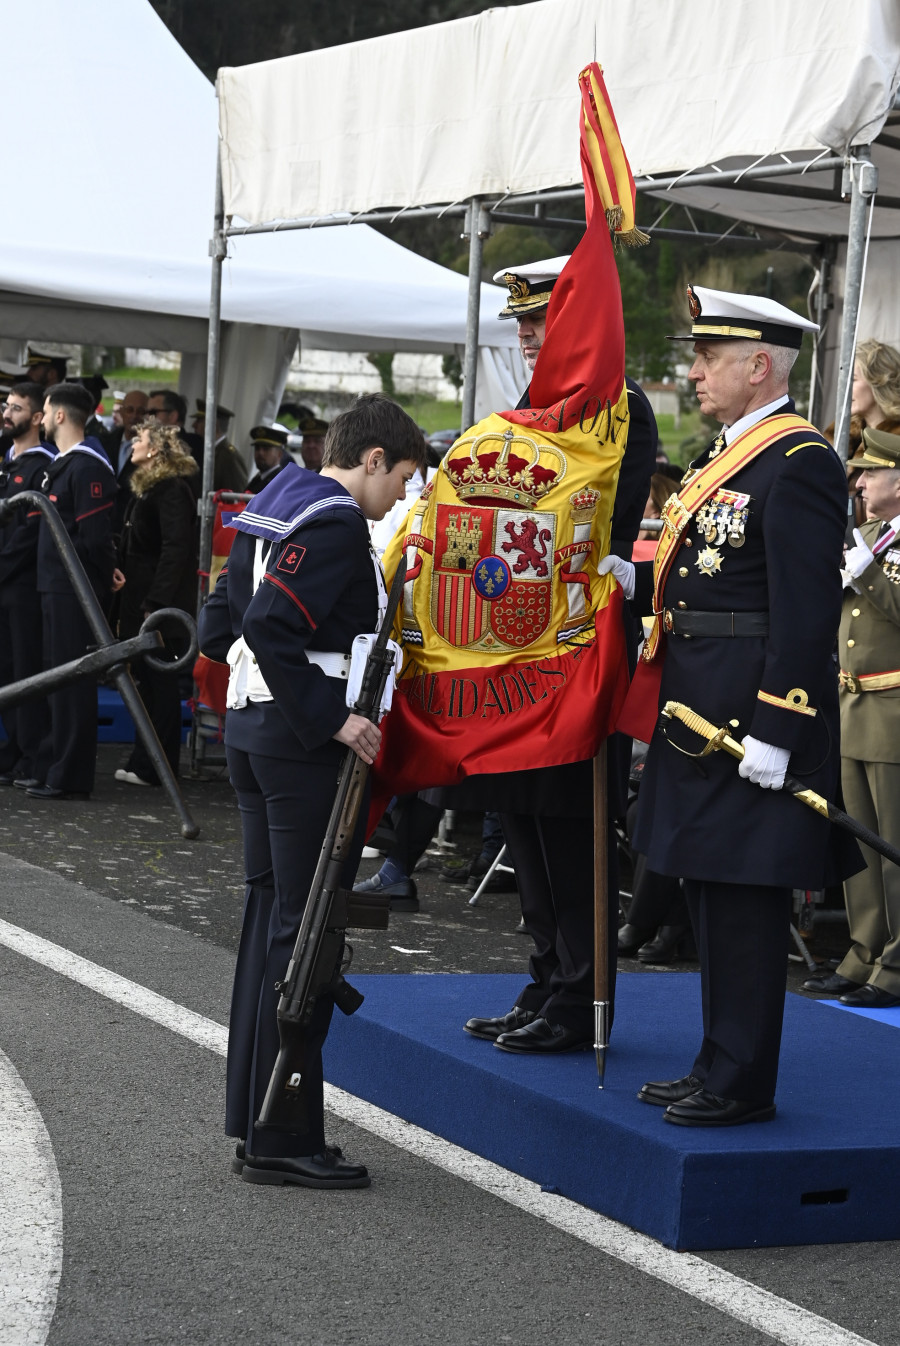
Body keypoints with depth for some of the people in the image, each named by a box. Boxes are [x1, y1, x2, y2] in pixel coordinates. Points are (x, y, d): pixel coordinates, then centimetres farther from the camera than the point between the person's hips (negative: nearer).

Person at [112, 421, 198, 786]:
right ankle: (144, 760, 18)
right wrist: (119, 570, 1)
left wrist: (156, 604, -23)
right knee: (146, 678, 12)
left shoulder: (172, 490, -13)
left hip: (162, 603, -10)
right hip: (139, 598, 10)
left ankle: (156, 766, 0)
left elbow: (175, 549, -20)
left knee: (158, 681, -4)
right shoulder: (146, 488, 16)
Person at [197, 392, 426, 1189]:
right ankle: (284, 1139, 0)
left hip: (253, 730, 10)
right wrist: (332, 718, -22)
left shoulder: (272, 513, 15)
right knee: (304, 934, -5)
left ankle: (254, 1118, 22)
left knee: (269, 916, 15)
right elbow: (270, 629, -26)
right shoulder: (336, 525, -15)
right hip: (307, 748, -10)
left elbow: (218, 631, 16)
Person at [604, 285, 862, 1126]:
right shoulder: (725, 454, 17)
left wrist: (775, 731, -23)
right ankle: (720, 1065, 24)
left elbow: (807, 609, -20)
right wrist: (635, 580, 7)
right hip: (699, 709, 10)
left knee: (743, 895, -5)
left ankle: (742, 1084, 3)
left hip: (751, 715, -10)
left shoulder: (799, 461, -14)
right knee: (709, 891, 15)